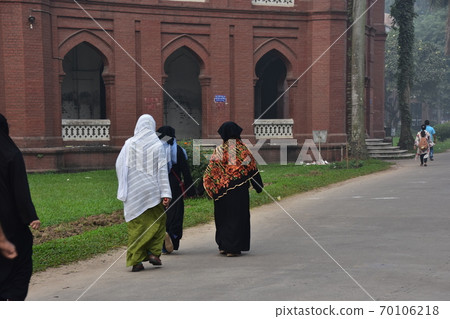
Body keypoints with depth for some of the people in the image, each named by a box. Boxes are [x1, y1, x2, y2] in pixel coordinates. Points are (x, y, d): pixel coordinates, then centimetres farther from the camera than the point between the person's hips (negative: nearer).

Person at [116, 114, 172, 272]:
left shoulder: (129, 144, -1)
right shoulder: (157, 145, -4)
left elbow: (119, 165, 2)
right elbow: (162, 170, -6)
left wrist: (124, 186, 17)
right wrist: (165, 193, -6)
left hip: (133, 191, 1)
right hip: (152, 190, -1)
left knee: (136, 225, 6)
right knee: (157, 221, 18)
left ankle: (135, 260, 3)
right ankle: (154, 252, 8)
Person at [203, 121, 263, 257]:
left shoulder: (219, 150, -1)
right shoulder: (242, 149, -3)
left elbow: (210, 171, -3)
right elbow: (252, 169, 0)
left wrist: (211, 189, 5)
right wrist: (258, 187, 9)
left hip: (222, 189, 1)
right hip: (239, 190, -1)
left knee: (223, 216, 14)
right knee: (237, 216, 4)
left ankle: (223, 246, 17)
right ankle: (233, 248, 1)